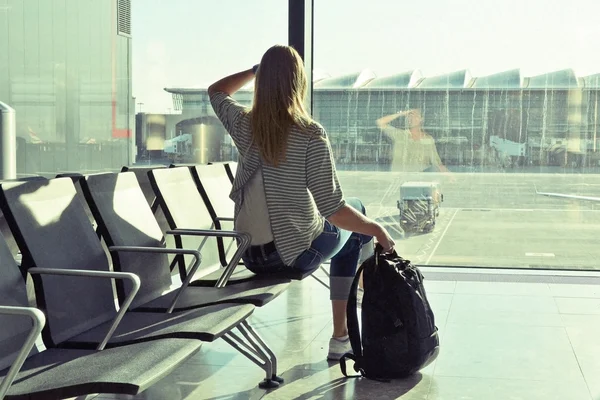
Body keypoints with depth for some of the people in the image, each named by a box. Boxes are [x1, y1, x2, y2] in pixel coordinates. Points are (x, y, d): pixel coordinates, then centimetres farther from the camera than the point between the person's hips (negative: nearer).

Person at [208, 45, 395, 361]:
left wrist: (257, 69, 17)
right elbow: (333, 209, -21)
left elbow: (216, 91, 18)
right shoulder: (310, 135, -20)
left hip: (252, 256, 6)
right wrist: (378, 231, -8)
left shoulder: (243, 125, -6)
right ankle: (341, 337, 28)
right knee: (355, 212, 26)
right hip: (297, 254, -6)